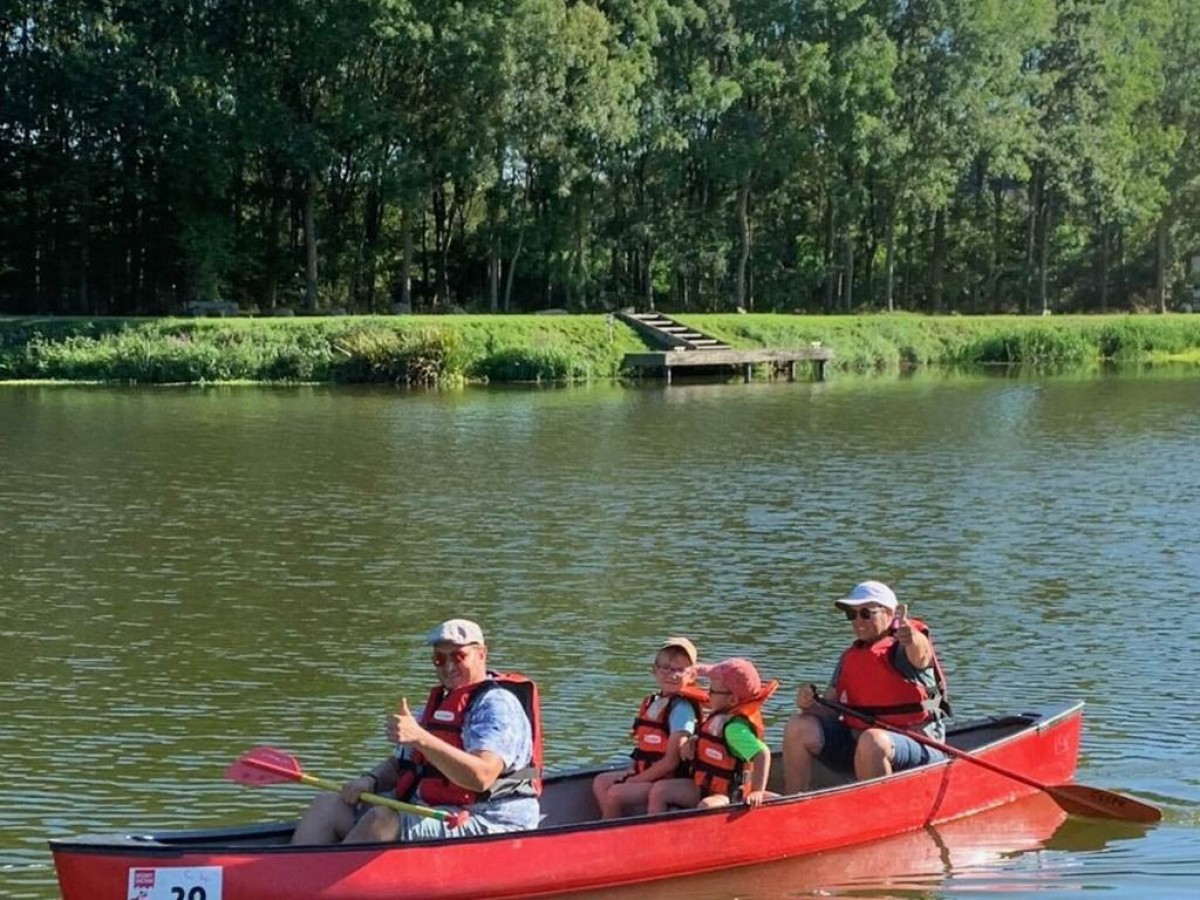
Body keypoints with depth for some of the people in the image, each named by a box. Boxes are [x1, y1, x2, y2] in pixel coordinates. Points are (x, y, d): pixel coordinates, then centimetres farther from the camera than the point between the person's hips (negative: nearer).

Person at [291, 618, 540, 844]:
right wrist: (370, 780, 1)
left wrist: (420, 738, -35)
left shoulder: (496, 704, -11)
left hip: (483, 823, -10)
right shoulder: (440, 702, 20)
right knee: (327, 806, -1)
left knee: (381, 821, -30)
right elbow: (400, 763, 24)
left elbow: (481, 777, -28)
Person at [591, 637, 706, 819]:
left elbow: (670, 762, -18)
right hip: (645, 774, 9)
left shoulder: (682, 709, -15)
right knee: (601, 782, 7)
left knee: (615, 794, -19)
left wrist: (634, 780, -14)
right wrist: (630, 773, -2)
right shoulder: (651, 702, 11)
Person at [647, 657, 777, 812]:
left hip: (728, 795, -9)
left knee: (706, 806, -39)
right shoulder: (718, 717, 2)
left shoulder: (736, 728, -25)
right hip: (704, 788, 9)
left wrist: (757, 792, -35)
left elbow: (763, 753, -33)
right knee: (659, 789, 2)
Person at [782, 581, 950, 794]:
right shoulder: (850, 657, 13)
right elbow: (830, 710, 9)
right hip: (856, 742, 7)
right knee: (800, 726, -8)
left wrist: (913, 640, -59)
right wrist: (810, 705, -15)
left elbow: (920, 655, -34)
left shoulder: (901, 650, -8)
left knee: (873, 740, -38)